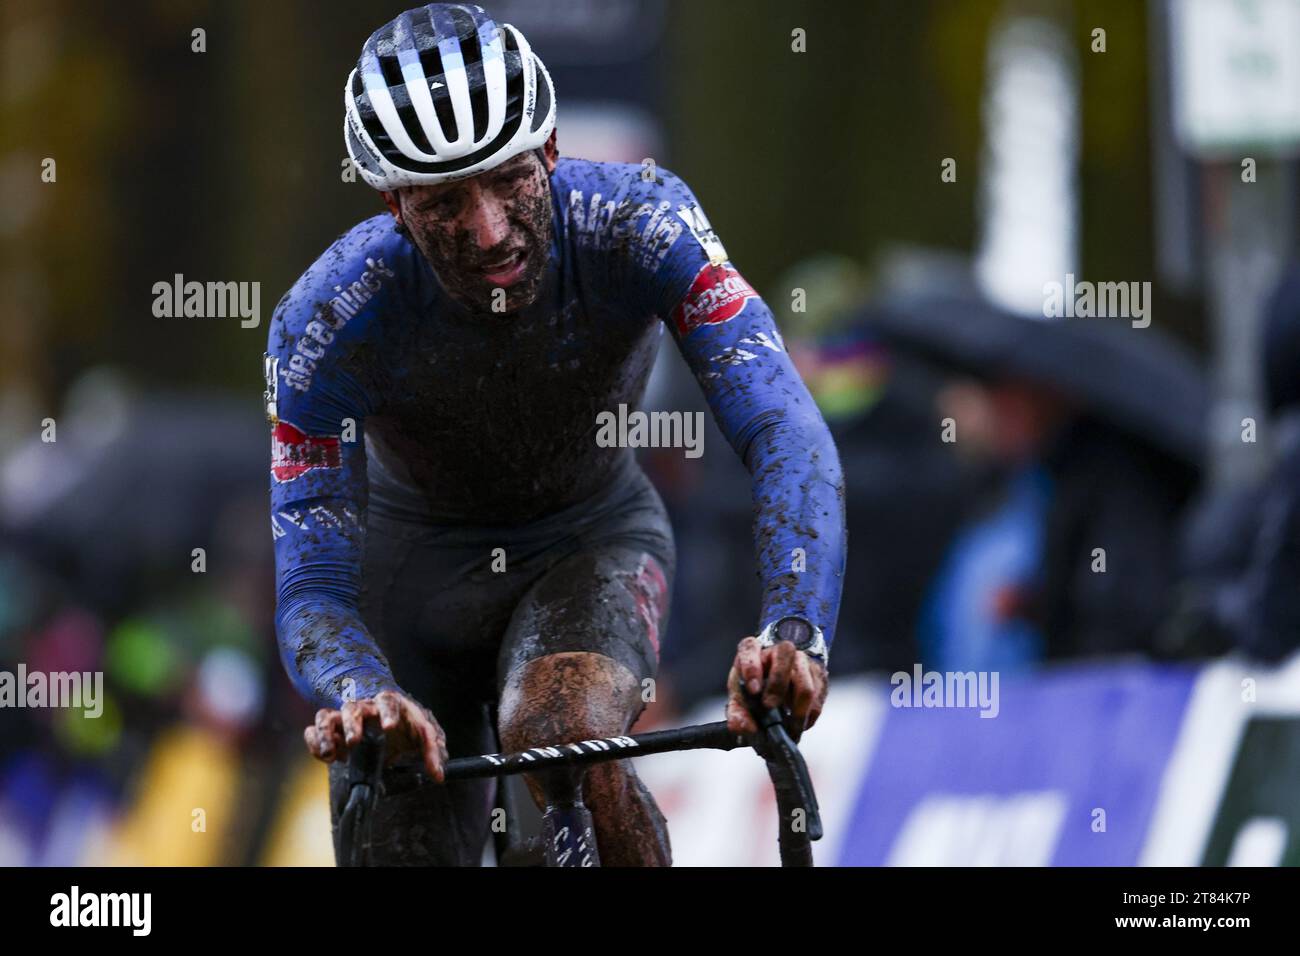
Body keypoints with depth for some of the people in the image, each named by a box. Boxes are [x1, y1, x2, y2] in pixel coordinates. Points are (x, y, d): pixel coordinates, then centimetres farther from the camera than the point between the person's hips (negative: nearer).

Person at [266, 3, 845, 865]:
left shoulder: (639, 224, -31)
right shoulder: (327, 323, -31)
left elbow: (784, 430, -39)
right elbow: (311, 584, -32)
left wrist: (794, 632, -57)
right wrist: (363, 694, -56)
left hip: (593, 538, -1)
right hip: (415, 564, 1)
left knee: (565, 743, -33)